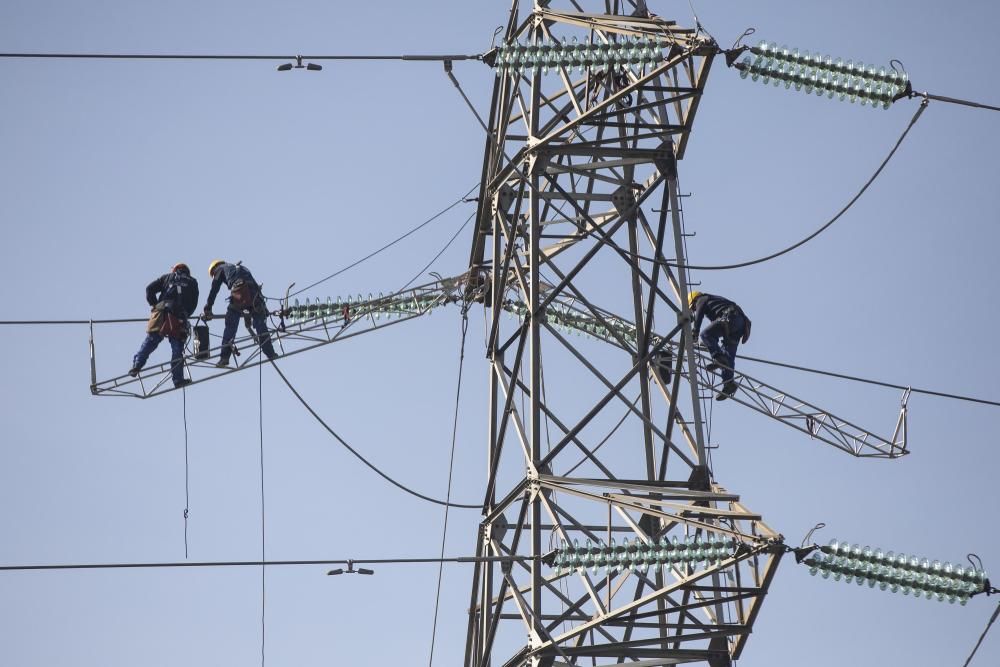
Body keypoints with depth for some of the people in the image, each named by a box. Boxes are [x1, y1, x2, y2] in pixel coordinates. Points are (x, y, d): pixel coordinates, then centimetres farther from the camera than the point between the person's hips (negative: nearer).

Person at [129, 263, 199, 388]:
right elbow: (193, 303, 15)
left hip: (162, 312, 0)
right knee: (177, 347, 0)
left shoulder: (167, 277, 26)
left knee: (150, 341, 5)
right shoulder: (192, 282, 26)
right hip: (180, 317, 0)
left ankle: (137, 365, -8)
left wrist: (154, 305, 17)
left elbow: (150, 288, 13)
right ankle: (178, 379, -4)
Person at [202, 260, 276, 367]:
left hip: (239, 294, -4)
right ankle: (270, 354, 9)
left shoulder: (221, 269, 25)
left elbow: (213, 291, 17)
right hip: (255, 295, 4)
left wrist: (207, 310, 17)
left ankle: (224, 358, -4)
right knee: (261, 326, 12)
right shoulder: (242, 268, 40)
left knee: (230, 328, 1)